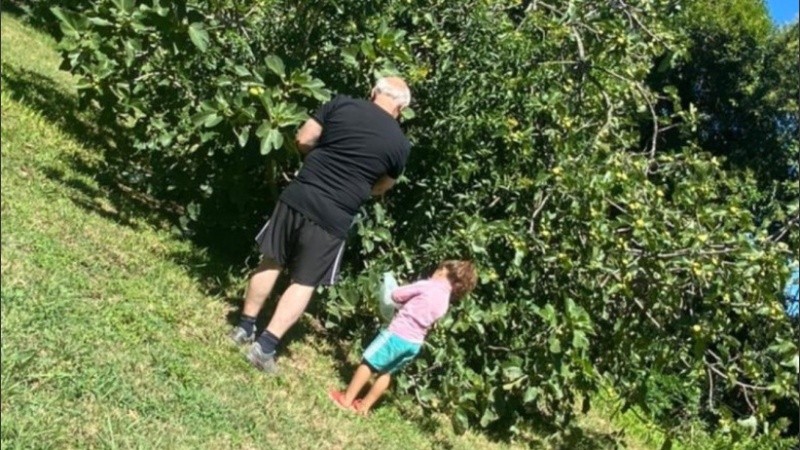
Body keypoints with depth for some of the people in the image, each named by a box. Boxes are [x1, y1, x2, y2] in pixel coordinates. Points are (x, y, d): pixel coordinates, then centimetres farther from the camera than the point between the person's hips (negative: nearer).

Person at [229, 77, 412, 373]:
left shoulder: (341, 104, 2)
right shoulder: (400, 144, 1)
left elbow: (303, 140, 5)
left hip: (298, 196, 2)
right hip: (334, 218, -2)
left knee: (271, 263, 18)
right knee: (305, 283, 10)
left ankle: (244, 328, 27)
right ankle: (264, 349, 8)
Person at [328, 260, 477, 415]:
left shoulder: (427, 285, -9)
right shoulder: (444, 303, 10)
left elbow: (396, 294, -4)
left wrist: (406, 302, 16)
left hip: (398, 334, -7)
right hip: (414, 343, 7)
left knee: (368, 363, 8)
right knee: (385, 372, 20)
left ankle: (346, 399, 14)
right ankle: (364, 405, 25)